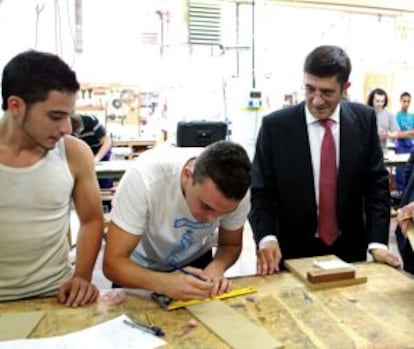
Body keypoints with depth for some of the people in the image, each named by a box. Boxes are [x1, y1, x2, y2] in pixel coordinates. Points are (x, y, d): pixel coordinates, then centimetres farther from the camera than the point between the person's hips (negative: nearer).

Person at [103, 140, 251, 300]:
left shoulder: (236, 188, -24)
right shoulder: (145, 177, -33)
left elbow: (231, 245, -7)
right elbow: (112, 263, -28)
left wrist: (216, 267, -27)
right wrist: (164, 283, -44)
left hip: (195, 261, 1)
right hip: (142, 268, -1)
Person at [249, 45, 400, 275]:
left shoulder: (364, 119, -3)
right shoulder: (275, 126, -11)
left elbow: (377, 183, 0)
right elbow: (261, 192, -8)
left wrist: (377, 241, -9)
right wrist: (267, 238, -24)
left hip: (350, 249, 3)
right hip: (293, 253, -2)